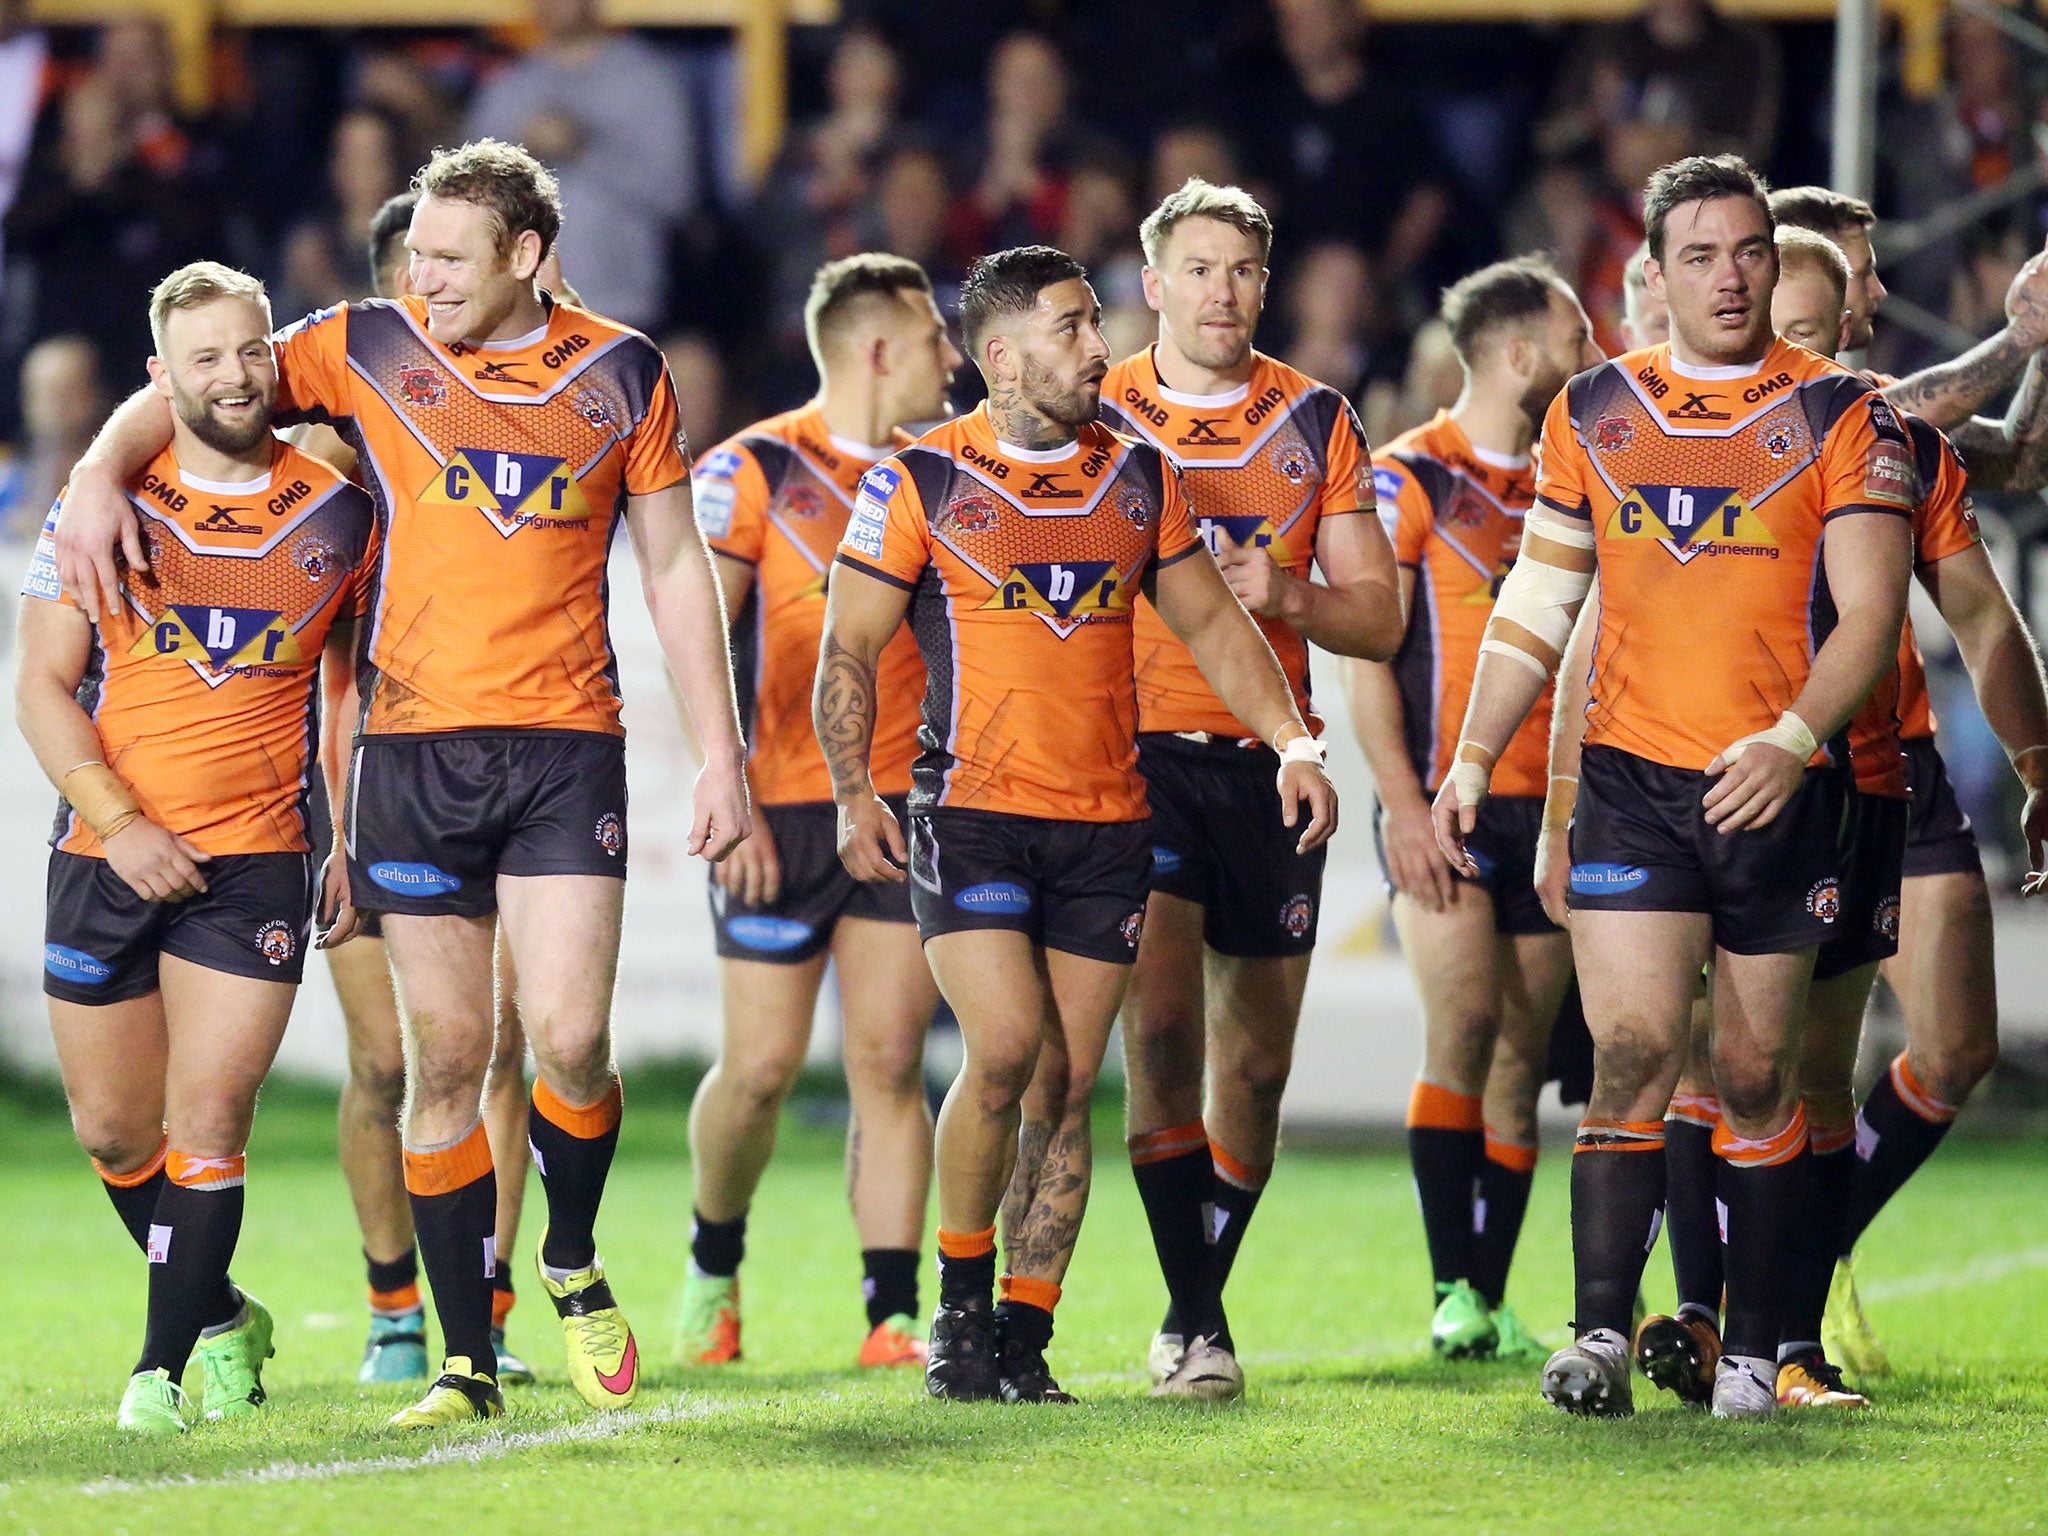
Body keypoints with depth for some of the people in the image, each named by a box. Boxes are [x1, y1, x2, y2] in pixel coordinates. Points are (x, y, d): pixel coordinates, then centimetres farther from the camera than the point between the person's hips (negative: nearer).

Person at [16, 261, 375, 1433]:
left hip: (256, 862, -1)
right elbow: (43, 686, 0)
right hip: (109, 857, 2)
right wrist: (119, 821, -12)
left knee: (207, 1122, -11)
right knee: (113, 1129, 10)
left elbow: (352, 678, 14)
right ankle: (221, 1316, 30)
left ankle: (166, 1365, -5)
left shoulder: (335, 512, 3)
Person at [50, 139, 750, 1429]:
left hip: (566, 743, 0)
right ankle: (468, 1361, 9)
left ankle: (575, 1264, 16)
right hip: (416, 745, 1)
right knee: (447, 1056, 1)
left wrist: (722, 753, 8)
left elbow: (675, 567, 11)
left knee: (569, 1037, -13)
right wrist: (103, 472, -9)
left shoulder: (622, 373, 6)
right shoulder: (372, 350, 4)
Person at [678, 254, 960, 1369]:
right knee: (762, 1066, -3)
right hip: (781, 814, -4)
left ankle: (892, 1316, -4)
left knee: (890, 1062, -4)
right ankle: (713, 1259, 22)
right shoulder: (752, 472, -4)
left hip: (907, 806, 4)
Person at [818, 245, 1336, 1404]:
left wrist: (1292, 741, 8)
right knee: (1007, 1049, -19)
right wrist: (855, 792, -10)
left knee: (1068, 1088, 1)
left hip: (1106, 827, 4)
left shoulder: (1138, 476, 12)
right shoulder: (921, 483, 0)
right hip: (973, 815, -4)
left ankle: (1025, 1339, 8)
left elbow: (1212, 622, 20)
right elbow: (850, 647, 2)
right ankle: (961, 1298, 1)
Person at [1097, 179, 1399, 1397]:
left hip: (1269, 761, 3)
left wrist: (1285, 594, -12)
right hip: (1138, 751, -3)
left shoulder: (1317, 422, 8)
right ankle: (1193, 1320, -12)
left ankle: (1203, 1292, 23)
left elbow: (1380, 617, 7)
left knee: (1257, 1061, 5)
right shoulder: (1098, 422, 3)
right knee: (1162, 1019, -18)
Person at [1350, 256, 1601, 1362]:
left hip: (1547, 808, 6)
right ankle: (1453, 1290, -14)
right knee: (1464, 1026, -17)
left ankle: (1493, 1306, 7)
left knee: (1521, 1061, 4)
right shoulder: (1411, 479, -4)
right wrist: (1404, 806, -16)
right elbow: (1367, 656, -8)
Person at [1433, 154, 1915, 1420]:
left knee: (1760, 1076, 5)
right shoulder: (1595, 412, 10)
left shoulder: (1843, 416, 0)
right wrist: (1474, 756, 10)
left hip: (1782, 792, -1)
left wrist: (1789, 741, -22)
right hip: (1632, 780, 1)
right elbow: (1536, 604, 17)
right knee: (1632, 1054, -11)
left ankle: (1753, 1349, 12)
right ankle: (1601, 1336, -15)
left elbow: (1869, 616, -7)